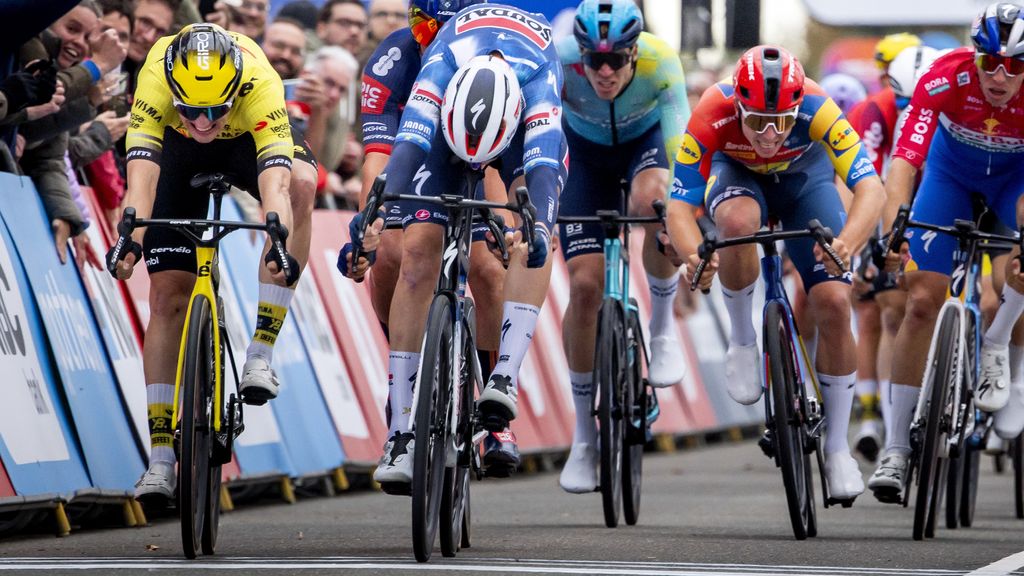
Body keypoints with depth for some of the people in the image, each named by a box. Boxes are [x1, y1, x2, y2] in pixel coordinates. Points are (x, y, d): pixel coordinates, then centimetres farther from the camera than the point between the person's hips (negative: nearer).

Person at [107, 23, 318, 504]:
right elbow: (141, 178, -45)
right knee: (168, 296, -7)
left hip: (249, 140, -1)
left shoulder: (259, 85, -39)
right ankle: (161, 457, 0)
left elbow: (274, 185, -49)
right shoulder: (156, 80, -37)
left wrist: (280, 246, -66)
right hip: (178, 150, 1)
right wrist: (128, 241, -62)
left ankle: (260, 352, -29)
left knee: (301, 183, -35)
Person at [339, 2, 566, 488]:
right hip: (449, 112, 0)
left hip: (525, 122, 0)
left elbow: (544, 166, -53)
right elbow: (407, 150, -50)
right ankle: (402, 432, -14)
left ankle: (505, 376, -35)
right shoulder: (440, 65, -40)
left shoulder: (539, 80, -41)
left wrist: (538, 229, -73)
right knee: (418, 252, -16)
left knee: (535, 234, -32)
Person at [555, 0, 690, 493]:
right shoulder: (559, 63, -34)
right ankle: (584, 437, 4)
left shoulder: (660, 62, -35)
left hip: (646, 141, -1)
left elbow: (680, 147, -40)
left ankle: (663, 327, -12)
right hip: (587, 153, 1)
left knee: (652, 200, -38)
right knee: (585, 285, -11)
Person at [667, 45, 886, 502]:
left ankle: (837, 448, 3)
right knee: (739, 221, -37)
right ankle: (742, 340, -12)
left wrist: (846, 245, -61)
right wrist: (694, 256, -56)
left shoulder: (816, 109, -38)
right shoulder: (712, 116, -37)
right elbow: (680, 204, -35)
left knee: (833, 304, -13)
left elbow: (871, 187, -43)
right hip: (737, 173, 0)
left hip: (805, 175, 0)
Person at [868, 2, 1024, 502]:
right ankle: (897, 448, 3)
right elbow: (905, 158, -39)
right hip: (952, 171, 0)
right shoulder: (946, 77, -34)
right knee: (922, 301, -7)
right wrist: (893, 226, -55)